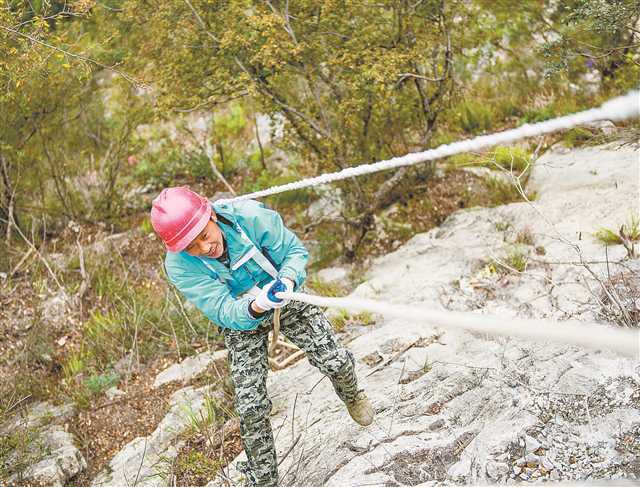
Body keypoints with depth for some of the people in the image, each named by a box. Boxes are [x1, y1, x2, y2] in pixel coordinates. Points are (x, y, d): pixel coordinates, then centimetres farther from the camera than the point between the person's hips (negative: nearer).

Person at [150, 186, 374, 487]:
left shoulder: (250, 216, -31)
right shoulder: (180, 266, -29)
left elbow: (295, 251, -19)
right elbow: (223, 310, -33)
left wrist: (287, 280, -41)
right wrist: (256, 306, -54)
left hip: (286, 298, 1)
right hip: (240, 319, 0)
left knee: (335, 362, -2)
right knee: (251, 406, -7)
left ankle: (351, 396, 37)